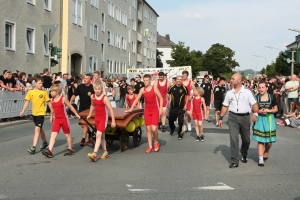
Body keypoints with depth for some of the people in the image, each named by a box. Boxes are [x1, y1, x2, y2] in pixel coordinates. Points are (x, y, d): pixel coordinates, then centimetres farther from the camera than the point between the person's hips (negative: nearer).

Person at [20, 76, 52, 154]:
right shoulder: (30, 92, 1)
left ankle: (34, 147, -15)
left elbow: (48, 102, 0)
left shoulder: (44, 92, -6)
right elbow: (27, 102, 3)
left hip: (41, 113, -5)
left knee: (37, 129, -14)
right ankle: (45, 142, 38)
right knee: (40, 129, 19)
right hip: (34, 113, 5)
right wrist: (23, 111, -5)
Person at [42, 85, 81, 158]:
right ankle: (49, 151, -14)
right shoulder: (52, 100, 2)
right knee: (53, 135, -8)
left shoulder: (63, 99, -12)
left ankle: (70, 150, 24)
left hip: (64, 119, -4)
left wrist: (76, 114, 0)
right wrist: (51, 117, 24)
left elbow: (70, 107, -4)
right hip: (56, 120, 4)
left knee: (67, 135, 10)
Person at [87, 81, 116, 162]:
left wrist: (113, 121, -17)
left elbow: (110, 109, -17)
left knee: (98, 135, -17)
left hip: (104, 118, -7)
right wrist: (90, 115, 24)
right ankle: (105, 152, 26)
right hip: (97, 118, 7)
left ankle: (94, 154, -24)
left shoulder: (104, 98, -18)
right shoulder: (92, 97, 0)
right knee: (102, 136, 14)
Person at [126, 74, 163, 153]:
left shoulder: (154, 88, -7)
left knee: (154, 128, -13)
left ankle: (156, 142, 13)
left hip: (155, 110, -3)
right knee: (148, 129, 2)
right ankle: (150, 146, 9)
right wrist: (131, 109, -2)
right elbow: (137, 99, 3)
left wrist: (161, 108, -13)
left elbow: (160, 98, -4)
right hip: (147, 110, 3)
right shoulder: (142, 89, 1)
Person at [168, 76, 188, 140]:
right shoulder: (172, 87, -2)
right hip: (173, 107, 3)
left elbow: (187, 96, 2)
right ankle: (172, 128, 43)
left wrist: (185, 105, -3)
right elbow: (169, 94, 15)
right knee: (170, 120, 13)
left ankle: (180, 133, 10)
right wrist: (170, 100, 4)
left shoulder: (184, 88, -7)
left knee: (181, 121, -7)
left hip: (181, 108, -3)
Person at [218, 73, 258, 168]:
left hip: (245, 117, -1)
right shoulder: (229, 93, 6)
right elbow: (225, 106, 12)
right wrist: (221, 118, 9)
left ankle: (244, 155, 40)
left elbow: (254, 103, -6)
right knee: (233, 139, -10)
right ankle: (234, 161, -6)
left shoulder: (247, 92, -2)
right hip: (233, 117, 1)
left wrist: (255, 113, -23)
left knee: (246, 139, 12)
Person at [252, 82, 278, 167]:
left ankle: (266, 154, 35)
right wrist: (259, 111, -12)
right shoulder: (256, 97, -2)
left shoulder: (272, 97, -1)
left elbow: (276, 109, 5)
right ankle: (261, 159, -1)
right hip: (259, 119, -1)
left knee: (269, 140, 7)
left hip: (269, 119, 1)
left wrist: (268, 110, -12)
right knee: (260, 140, -4)